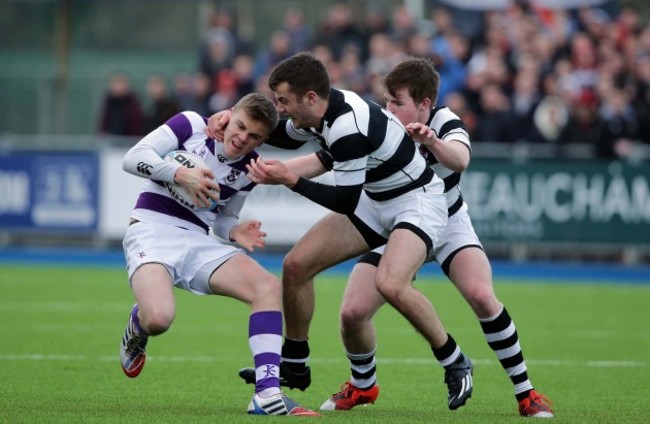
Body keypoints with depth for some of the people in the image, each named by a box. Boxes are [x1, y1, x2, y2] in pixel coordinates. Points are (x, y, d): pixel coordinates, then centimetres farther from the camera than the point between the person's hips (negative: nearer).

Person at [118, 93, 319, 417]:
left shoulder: (248, 169, 10)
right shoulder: (192, 125, -4)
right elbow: (133, 158, -10)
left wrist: (235, 232, -2)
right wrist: (181, 174, -24)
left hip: (197, 242, 5)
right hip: (152, 229, -5)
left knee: (269, 287, -18)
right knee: (158, 319, -32)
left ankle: (267, 395, -22)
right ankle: (137, 325, 11)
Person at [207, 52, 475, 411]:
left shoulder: (347, 126, -32)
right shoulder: (318, 109, -6)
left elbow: (345, 201, -28)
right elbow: (286, 136, 18)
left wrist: (289, 179, -25)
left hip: (417, 200, -9)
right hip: (374, 199, 9)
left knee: (390, 285, -33)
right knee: (296, 265, 2)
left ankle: (455, 363, -11)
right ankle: (294, 367, 18)